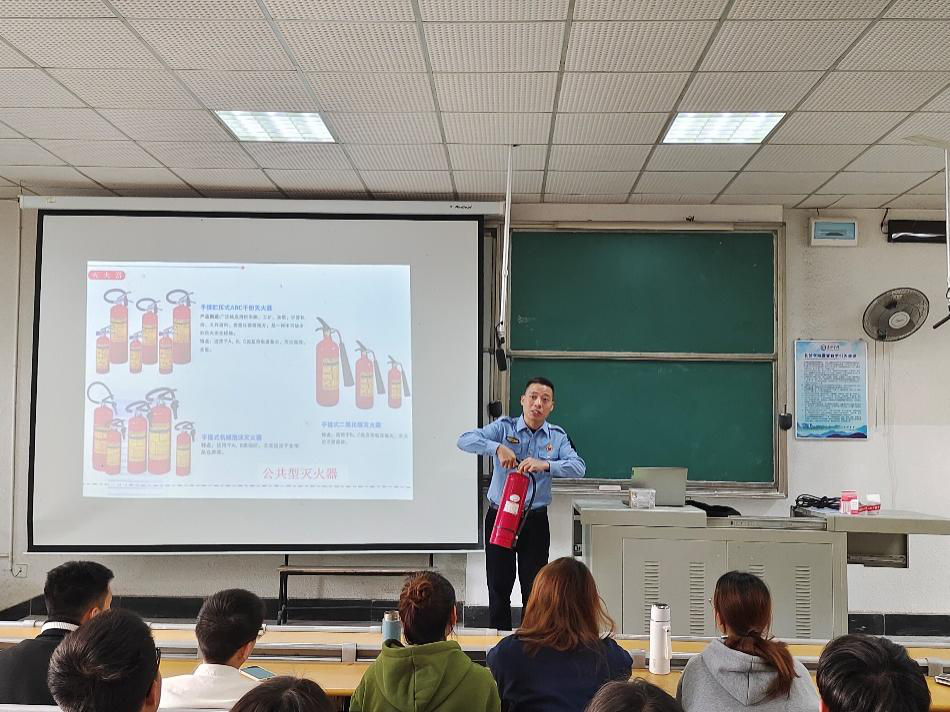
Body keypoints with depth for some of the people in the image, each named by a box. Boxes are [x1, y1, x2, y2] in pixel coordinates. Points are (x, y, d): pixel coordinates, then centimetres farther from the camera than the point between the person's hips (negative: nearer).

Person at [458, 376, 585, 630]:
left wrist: (545, 465, -31)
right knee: (498, 586, 8)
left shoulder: (558, 436, 2)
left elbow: (578, 467, -14)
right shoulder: (504, 427, -3)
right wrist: (497, 448, -32)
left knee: (534, 588, 7)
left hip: (535, 521, 1)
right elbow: (465, 440, -16)